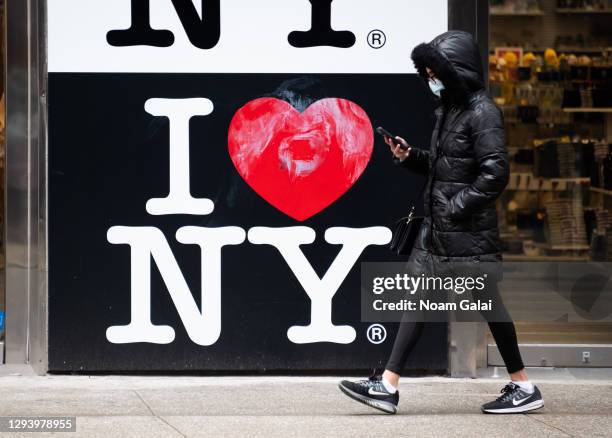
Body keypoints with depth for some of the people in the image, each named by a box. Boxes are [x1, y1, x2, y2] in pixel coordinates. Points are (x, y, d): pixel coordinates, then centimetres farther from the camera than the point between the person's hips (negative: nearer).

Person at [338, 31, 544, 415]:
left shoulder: (482, 112, -13)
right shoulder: (449, 109, 13)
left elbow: (495, 173, -20)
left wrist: (457, 207, -19)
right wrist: (409, 156, 6)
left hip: (469, 231, -9)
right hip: (438, 227, 9)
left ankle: (524, 389, 10)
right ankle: (387, 387, 5)